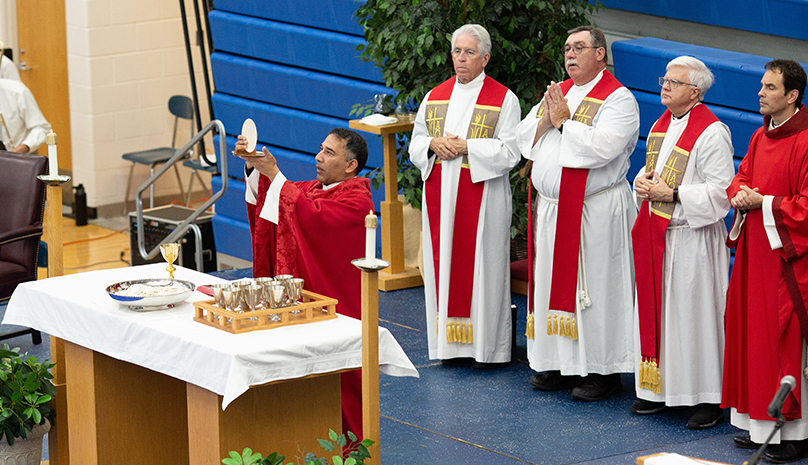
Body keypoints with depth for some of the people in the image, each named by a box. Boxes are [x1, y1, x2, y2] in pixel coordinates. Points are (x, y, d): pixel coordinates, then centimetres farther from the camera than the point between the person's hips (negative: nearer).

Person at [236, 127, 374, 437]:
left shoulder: (356, 201, -13)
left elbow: (314, 217, -27)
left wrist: (274, 174, -26)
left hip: (336, 307, -8)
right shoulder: (316, 188, 15)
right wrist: (254, 166, -8)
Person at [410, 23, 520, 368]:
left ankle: (489, 347, 3)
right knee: (444, 263, 5)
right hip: (440, 195, 5)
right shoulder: (435, 97, 12)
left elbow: (508, 152, -9)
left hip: (482, 195, -5)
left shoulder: (503, 99, -2)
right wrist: (434, 144, -7)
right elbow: (416, 143, 15)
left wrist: (466, 147, -17)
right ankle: (452, 342, 13)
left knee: (482, 266, -3)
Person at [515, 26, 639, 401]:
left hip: (594, 211, -7)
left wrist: (564, 120, -15)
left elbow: (601, 148, -23)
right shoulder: (557, 93, 15)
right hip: (551, 208, 7)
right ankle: (562, 364, 19)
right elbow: (523, 137, 11)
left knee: (595, 287, -4)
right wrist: (546, 120, -8)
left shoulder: (617, 99, -9)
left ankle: (604, 370, 4)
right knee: (555, 283, 10)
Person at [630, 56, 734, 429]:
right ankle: (660, 389, 21)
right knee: (656, 309, 11)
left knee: (695, 312, -4)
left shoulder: (711, 133, -14)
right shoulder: (662, 124, 12)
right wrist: (642, 181, 1)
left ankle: (710, 399, 4)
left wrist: (673, 195, -20)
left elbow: (721, 190, -17)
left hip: (691, 238, -8)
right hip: (657, 235, 8)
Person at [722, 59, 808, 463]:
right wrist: (741, 195, -2)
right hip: (755, 249, 9)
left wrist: (764, 203, -15)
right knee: (752, 332, 11)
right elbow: (741, 177, 20)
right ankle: (760, 425, 19)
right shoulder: (761, 137, 11)